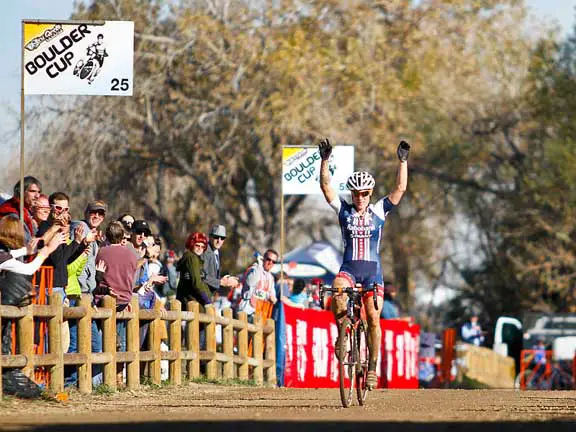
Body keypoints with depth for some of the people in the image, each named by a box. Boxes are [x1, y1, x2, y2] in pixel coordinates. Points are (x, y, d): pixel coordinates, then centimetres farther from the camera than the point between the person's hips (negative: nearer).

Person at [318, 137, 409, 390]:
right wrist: (325, 160, -15)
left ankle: (372, 367, 0)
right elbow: (326, 186, -4)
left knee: (373, 318, -8)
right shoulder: (343, 210, 6)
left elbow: (401, 188, -2)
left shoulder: (379, 211, 5)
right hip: (349, 269, 0)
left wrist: (403, 161, -9)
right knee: (337, 291, -34)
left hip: (372, 271, 0)